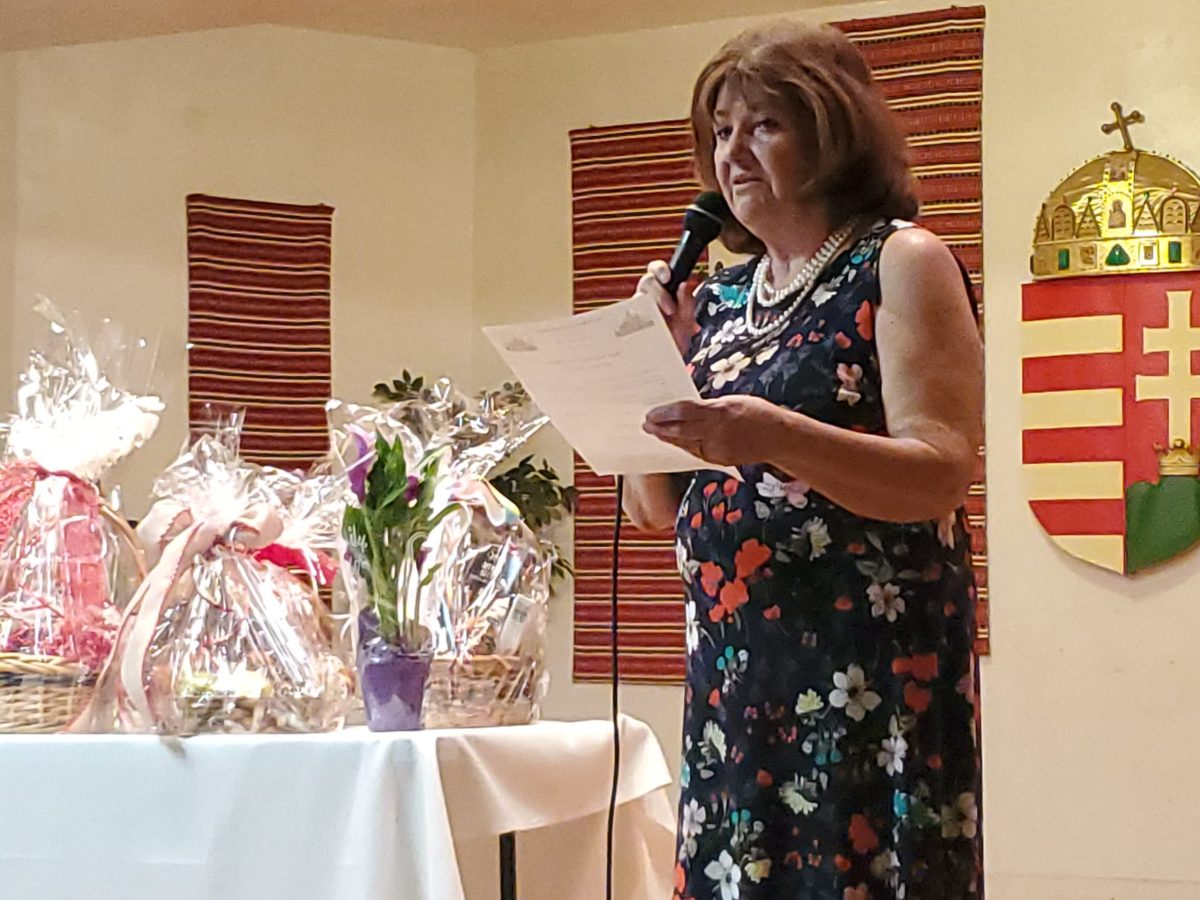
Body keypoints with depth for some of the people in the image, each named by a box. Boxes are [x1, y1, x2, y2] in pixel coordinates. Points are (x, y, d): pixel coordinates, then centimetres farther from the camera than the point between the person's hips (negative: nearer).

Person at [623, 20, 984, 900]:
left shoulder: (901, 264, -4)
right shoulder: (720, 300, 14)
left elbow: (941, 473, -15)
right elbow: (656, 507, 14)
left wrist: (775, 439, -29)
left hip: (871, 665, -6)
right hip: (734, 675, 6)